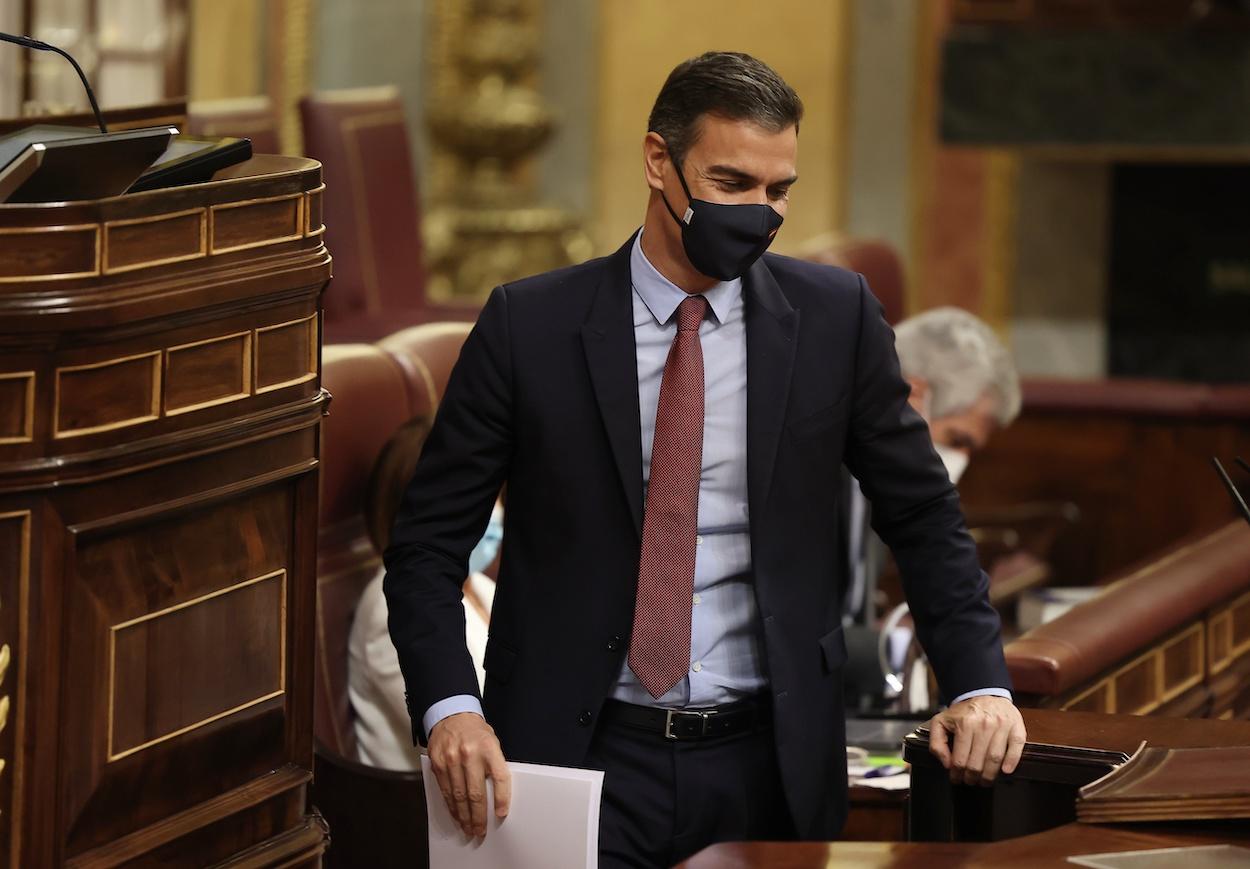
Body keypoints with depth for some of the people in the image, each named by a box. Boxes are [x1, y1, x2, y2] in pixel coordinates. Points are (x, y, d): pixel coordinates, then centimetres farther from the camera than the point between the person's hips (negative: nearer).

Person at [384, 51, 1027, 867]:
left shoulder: (834, 316, 1)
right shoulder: (529, 325, -4)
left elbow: (923, 515, 9)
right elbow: (429, 542, -1)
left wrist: (980, 682, -5)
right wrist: (451, 707, -17)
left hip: (769, 764, 2)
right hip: (584, 760, -1)